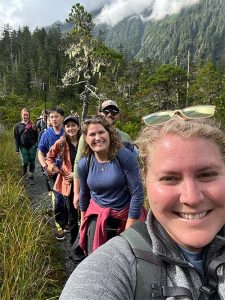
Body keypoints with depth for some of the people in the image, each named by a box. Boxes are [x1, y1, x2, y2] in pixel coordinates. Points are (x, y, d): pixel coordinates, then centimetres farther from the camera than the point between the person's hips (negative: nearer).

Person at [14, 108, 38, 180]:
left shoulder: (32, 125, 6)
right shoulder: (17, 126, 5)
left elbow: (36, 136, 6)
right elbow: (16, 138, 3)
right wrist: (17, 149, -2)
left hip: (32, 146, 0)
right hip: (23, 147, 0)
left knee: (32, 161, 5)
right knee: (25, 162, -1)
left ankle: (31, 174, 22)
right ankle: (24, 172, 30)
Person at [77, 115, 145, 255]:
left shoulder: (124, 156, -20)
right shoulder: (84, 164, -7)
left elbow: (137, 193, -18)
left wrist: (129, 229, -16)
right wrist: (83, 221, 19)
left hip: (126, 213, -2)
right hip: (97, 212, 3)